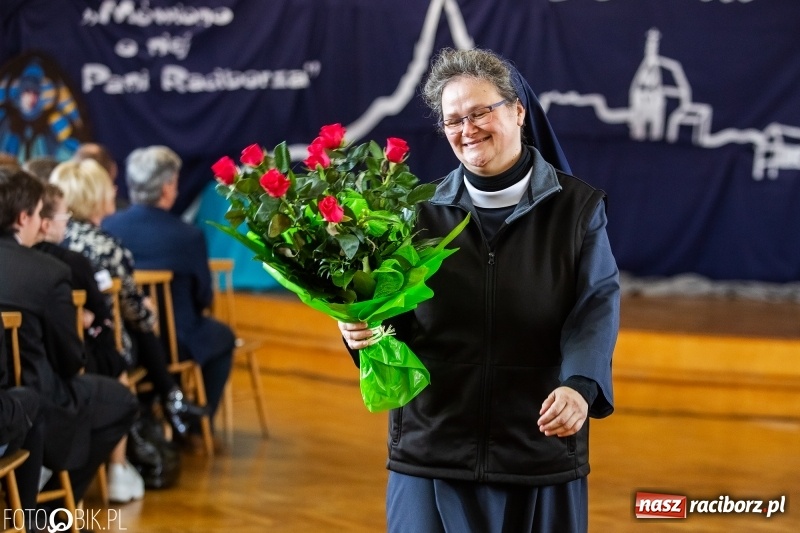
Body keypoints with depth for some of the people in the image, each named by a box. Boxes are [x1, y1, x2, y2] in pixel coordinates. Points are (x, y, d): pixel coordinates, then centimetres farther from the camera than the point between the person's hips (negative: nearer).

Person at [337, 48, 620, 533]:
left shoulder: (577, 207, 1)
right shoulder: (424, 211, 6)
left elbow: (597, 304, -9)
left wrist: (579, 384, -27)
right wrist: (363, 328, -17)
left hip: (540, 452, -1)